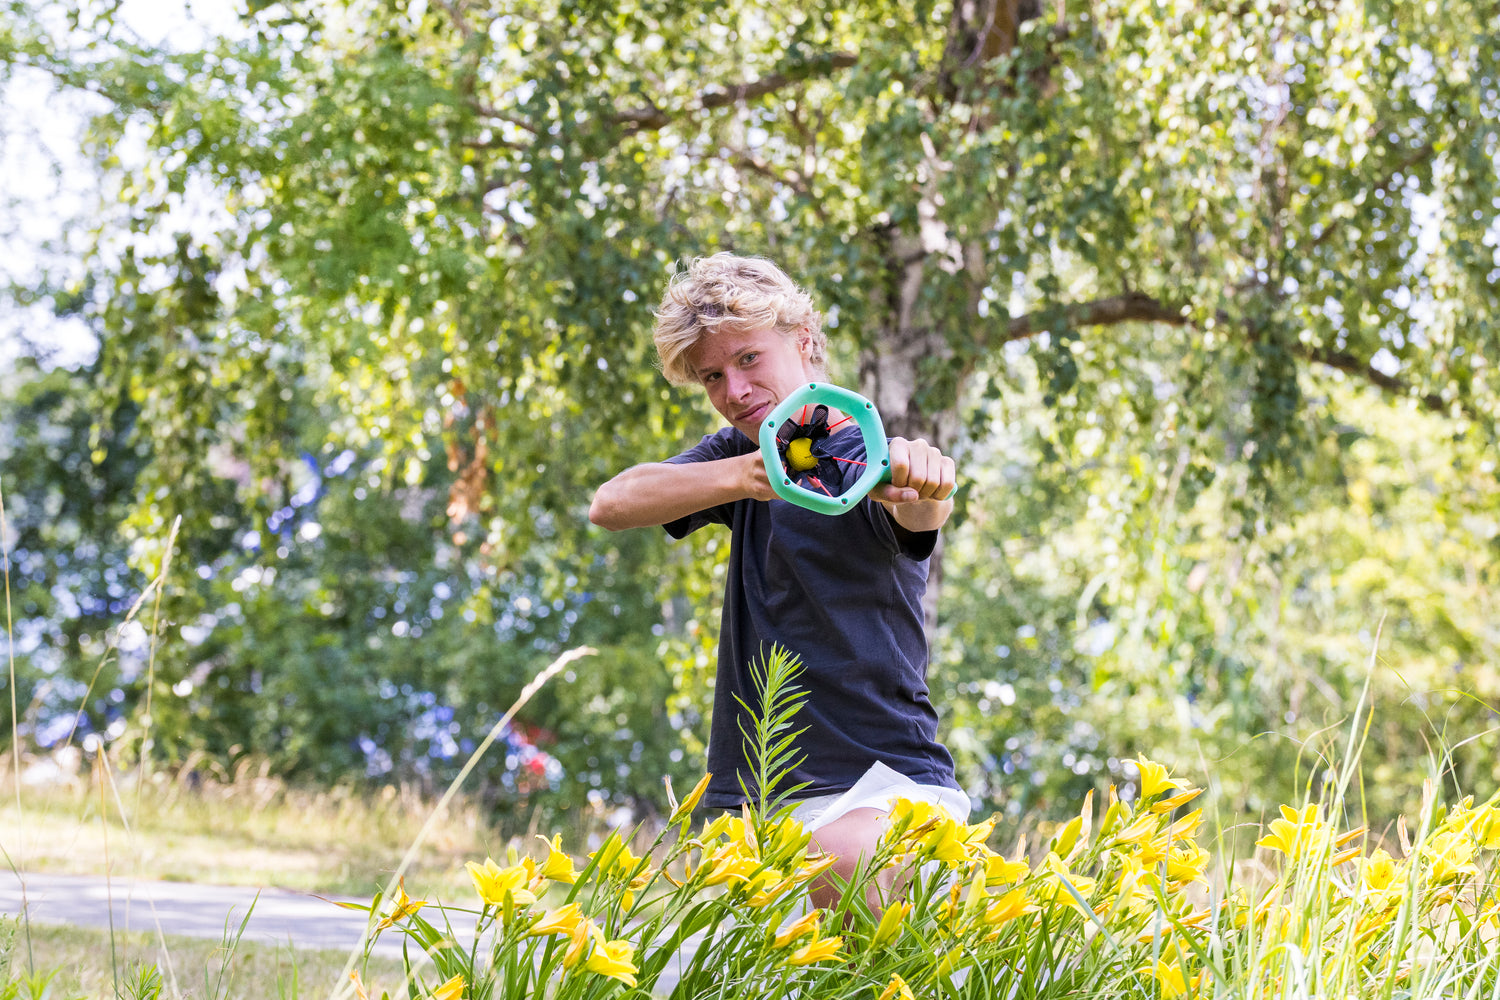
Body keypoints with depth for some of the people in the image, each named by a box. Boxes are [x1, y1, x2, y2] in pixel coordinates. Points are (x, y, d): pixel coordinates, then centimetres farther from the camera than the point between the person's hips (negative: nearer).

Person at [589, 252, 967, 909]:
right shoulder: (739, 459, 12)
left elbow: (920, 513, -29)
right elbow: (611, 505, -5)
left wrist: (919, 480, -54)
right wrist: (745, 477, -23)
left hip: (884, 783, -6)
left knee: (844, 859, -34)